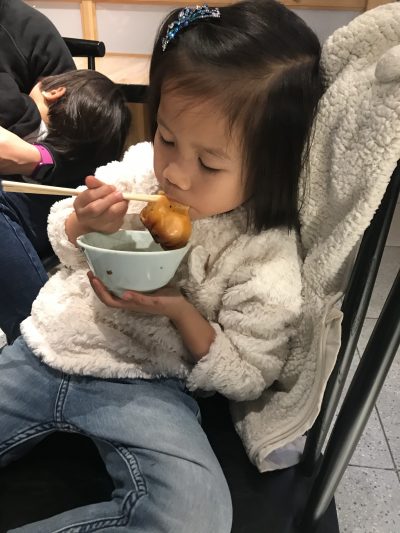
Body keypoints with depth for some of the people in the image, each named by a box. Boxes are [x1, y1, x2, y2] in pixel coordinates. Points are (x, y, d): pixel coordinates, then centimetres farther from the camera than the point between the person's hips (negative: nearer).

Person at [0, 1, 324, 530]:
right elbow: (64, 249, 9)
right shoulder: (141, 167, -4)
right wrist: (84, 225, -15)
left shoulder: (267, 255, -16)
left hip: (143, 384, -3)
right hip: (46, 348, 5)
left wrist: (182, 313, -22)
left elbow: (246, 377, -7)